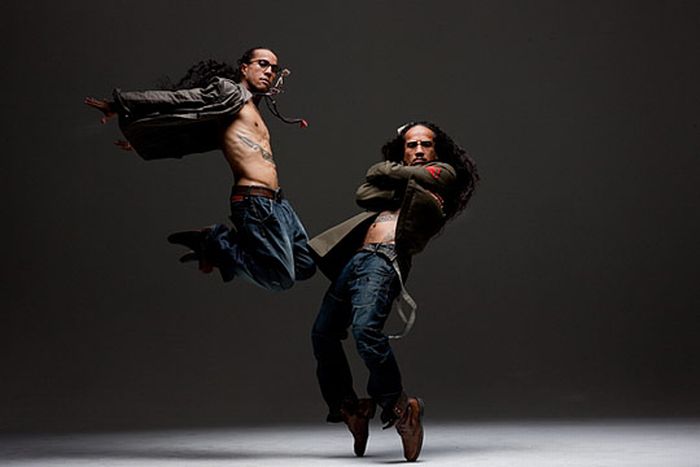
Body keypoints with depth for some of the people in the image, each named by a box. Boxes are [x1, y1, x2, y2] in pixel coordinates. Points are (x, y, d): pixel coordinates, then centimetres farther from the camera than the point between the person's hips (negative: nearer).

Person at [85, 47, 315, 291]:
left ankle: (218, 246, 15)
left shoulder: (253, 113, 23)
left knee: (304, 266, 13)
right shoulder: (229, 91, -3)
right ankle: (213, 241, 1)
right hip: (255, 202, -10)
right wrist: (121, 104, -11)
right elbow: (176, 99, -7)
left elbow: (199, 136, 27)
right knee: (281, 278, -13)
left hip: (277, 203, 10)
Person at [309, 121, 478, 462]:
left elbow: (380, 172, 6)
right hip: (356, 257, 8)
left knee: (365, 328, -29)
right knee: (323, 334, 4)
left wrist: (389, 172, 25)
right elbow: (365, 194, 14)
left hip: (385, 258, -8)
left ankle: (398, 407, -20)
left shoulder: (444, 173, 15)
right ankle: (348, 408, 18)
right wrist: (403, 187, 10)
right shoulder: (402, 181, 33)